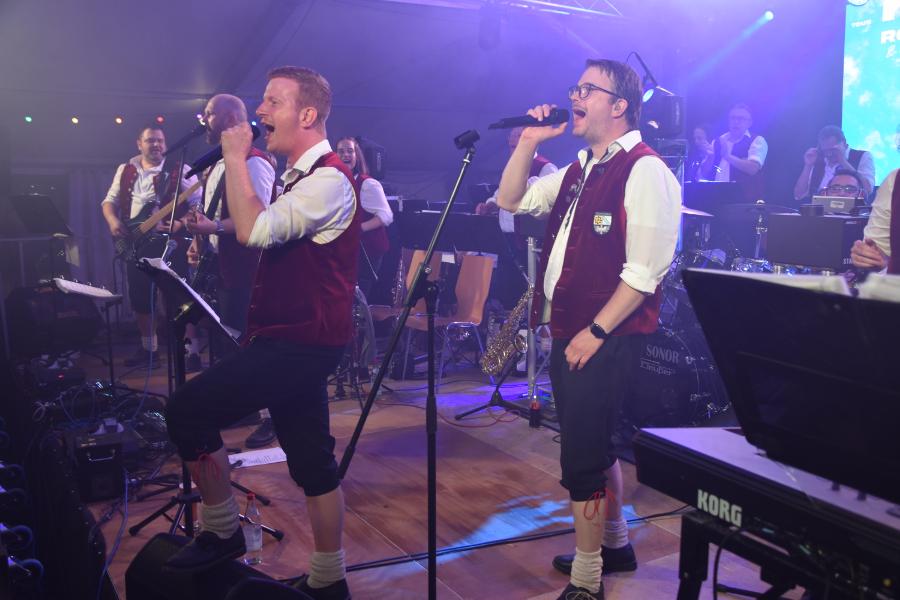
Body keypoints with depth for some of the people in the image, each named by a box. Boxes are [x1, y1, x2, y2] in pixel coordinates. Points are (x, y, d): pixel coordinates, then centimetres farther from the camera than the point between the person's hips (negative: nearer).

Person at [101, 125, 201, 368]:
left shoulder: (180, 171, -1)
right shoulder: (125, 170, 13)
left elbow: (199, 204, -5)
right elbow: (109, 201, 18)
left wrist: (182, 223, -21)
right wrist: (113, 221, -3)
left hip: (169, 241, -5)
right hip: (135, 243, 5)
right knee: (139, 298, 10)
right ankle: (148, 348, 23)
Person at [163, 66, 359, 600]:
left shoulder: (329, 179, -15)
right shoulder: (300, 177, 17)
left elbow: (255, 230, -27)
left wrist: (236, 157, -16)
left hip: (302, 342, -10)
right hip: (293, 338, 10)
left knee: (188, 409, -11)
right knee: (312, 460, 12)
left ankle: (222, 532, 9)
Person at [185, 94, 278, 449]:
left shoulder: (254, 162, -12)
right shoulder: (216, 166, 18)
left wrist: (215, 227, -30)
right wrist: (199, 242, 11)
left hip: (247, 270, -10)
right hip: (220, 266, 10)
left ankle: (271, 417, 5)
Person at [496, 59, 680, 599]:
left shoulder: (645, 170, -13)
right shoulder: (581, 169, 15)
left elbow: (646, 270, -19)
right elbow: (512, 200, 20)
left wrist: (596, 332, -19)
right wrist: (530, 142, 8)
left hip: (606, 338, -9)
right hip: (568, 331, 9)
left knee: (582, 454, -5)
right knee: (593, 443, 20)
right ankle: (615, 540, 38)